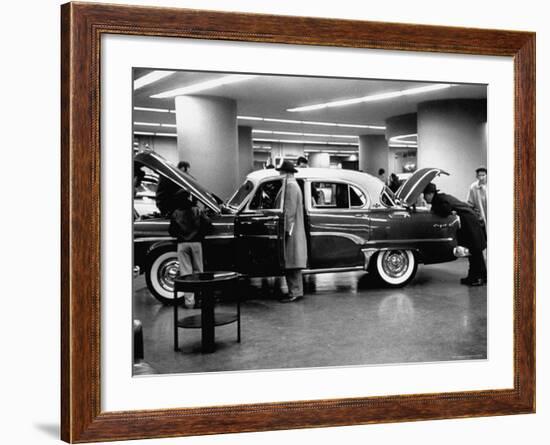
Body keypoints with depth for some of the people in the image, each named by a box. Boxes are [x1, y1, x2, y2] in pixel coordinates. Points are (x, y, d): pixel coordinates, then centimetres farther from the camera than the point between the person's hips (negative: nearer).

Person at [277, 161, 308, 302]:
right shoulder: (294, 185, 19)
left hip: (292, 232, -10)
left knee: (291, 264, -7)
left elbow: (290, 211, -20)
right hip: (295, 231, 10)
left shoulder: (290, 187, -14)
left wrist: (287, 230, -20)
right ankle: (296, 291, 19)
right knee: (292, 264, 13)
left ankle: (294, 292, -4)